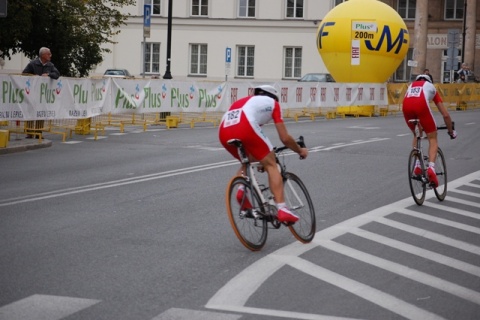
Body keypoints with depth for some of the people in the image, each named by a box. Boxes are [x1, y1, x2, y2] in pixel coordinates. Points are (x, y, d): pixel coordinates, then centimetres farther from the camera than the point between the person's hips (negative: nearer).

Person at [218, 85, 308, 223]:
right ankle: (282, 209, -5)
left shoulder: (244, 101, 41)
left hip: (224, 133, 6)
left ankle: (242, 190, 8)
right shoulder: (272, 103, 27)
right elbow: (285, 138, 23)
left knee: (248, 160, 32)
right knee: (271, 165, 7)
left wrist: (259, 159, 57)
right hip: (245, 128, -6)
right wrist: (300, 150, 41)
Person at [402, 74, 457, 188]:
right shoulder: (431, 87, 34)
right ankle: (431, 167, -14)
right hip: (421, 104, -3)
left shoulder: (411, 86, 41)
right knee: (433, 139, 8)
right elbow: (445, 114, 32)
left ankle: (417, 165, 19)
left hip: (406, 106, 3)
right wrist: (451, 131, 44)